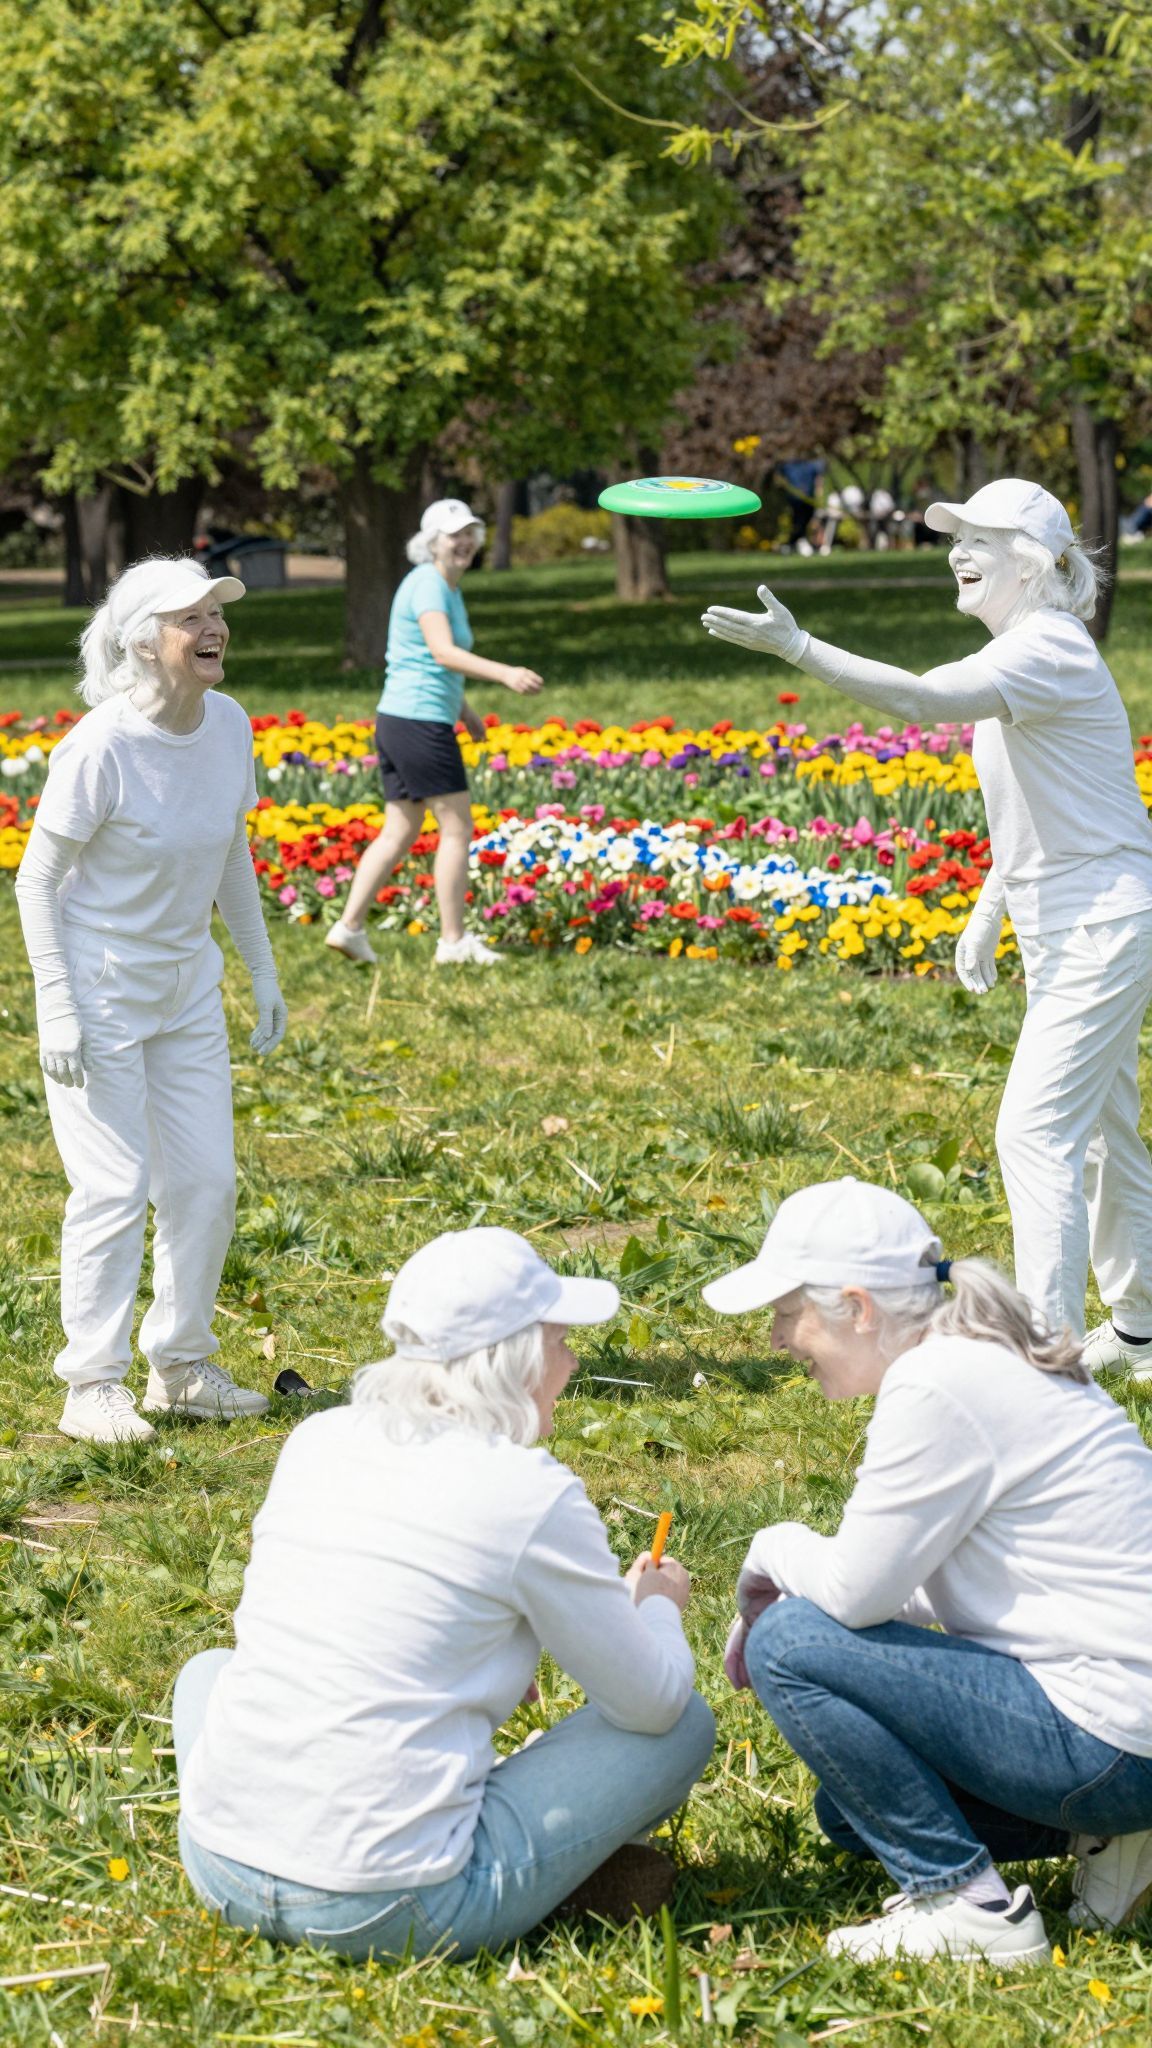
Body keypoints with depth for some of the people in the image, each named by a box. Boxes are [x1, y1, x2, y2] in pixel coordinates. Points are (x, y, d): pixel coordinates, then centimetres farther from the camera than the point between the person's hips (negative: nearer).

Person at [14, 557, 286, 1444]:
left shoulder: (229, 724, -3)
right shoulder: (100, 749, -22)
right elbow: (36, 880, -14)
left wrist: (264, 971, 13)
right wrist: (58, 1010, -17)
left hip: (187, 988, 6)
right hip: (99, 991, -6)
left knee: (207, 1183, 8)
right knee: (115, 1189, -6)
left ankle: (181, 1368, 23)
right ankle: (94, 1388, 6)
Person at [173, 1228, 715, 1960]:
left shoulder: (316, 1442, 8)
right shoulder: (532, 1495, -9)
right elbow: (654, 1701, 2)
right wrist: (657, 1603, 25)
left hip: (222, 1869, 5)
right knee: (685, 1724, 10)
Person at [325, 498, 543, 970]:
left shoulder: (448, 588, 17)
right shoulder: (427, 584, -14)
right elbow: (443, 652, -29)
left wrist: (464, 710, 33)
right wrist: (505, 674, -39)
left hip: (396, 720, 10)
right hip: (422, 723, -10)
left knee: (399, 833, 12)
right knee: (457, 829, -1)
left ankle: (349, 927, 9)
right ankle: (454, 942, 5)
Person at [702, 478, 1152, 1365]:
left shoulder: (1046, 649, -20)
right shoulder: (1019, 651, 12)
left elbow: (921, 699, -36)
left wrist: (798, 647, -40)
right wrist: (989, 910, 18)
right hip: (1065, 933, 11)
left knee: (1035, 1133, -13)